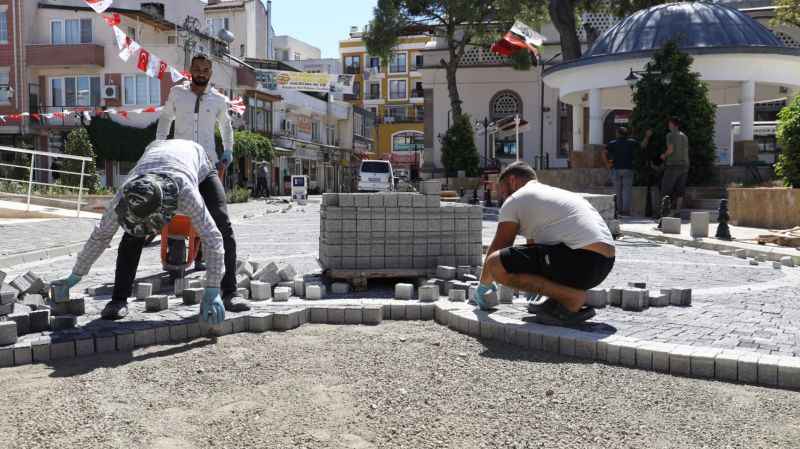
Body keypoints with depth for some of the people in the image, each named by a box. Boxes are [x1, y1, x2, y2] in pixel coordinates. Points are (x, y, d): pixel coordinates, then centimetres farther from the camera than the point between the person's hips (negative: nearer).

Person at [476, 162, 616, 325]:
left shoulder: (515, 200, 5)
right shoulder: (558, 193, 30)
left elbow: (497, 249, 10)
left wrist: (483, 285, 26)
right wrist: (535, 285, 51)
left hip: (580, 261, -10)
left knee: (496, 264, -10)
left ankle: (572, 298, -11)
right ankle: (557, 299, 15)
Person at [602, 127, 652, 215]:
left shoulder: (612, 143, 2)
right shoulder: (631, 142, 6)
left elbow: (604, 153, -11)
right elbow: (643, 145, 20)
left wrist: (607, 164, -3)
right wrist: (647, 136, 34)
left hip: (616, 169, 0)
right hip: (628, 169, 0)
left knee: (618, 190, 7)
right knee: (627, 190, 0)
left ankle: (619, 209, 9)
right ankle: (626, 210, -7)